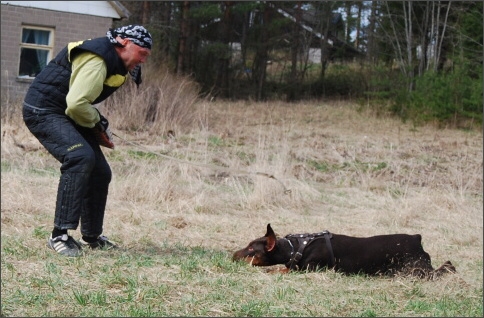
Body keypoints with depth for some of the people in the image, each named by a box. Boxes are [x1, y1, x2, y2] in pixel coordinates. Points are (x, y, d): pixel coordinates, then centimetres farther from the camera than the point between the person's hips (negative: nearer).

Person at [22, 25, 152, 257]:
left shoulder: (115, 63, 11)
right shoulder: (97, 61, -23)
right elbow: (77, 103, -31)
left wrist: (99, 125, 5)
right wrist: (97, 123, -12)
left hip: (64, 113, 11)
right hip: (42, 111, -11)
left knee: (100, 172, 8)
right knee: (81, 157, -30)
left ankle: (92, 237, 24)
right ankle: (59, 235, -27)